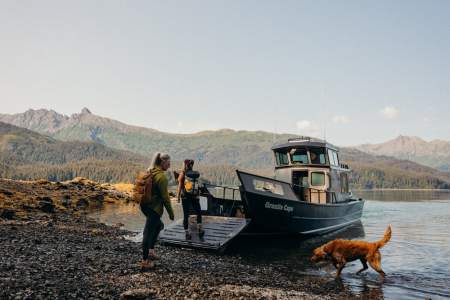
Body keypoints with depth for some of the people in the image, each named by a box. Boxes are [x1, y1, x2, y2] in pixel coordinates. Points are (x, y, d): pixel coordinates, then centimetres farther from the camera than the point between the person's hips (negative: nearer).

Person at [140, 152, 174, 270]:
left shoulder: (149, 172, 8)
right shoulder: (162, 176, -18)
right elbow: (165, 196, -17)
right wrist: (171, 212, -8)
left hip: (145, 205, 9)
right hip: (154, 207, -9)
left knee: (159, 225, 25)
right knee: (149, 232, 0)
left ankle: (151, 251, 26)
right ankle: (145, 261, 10)